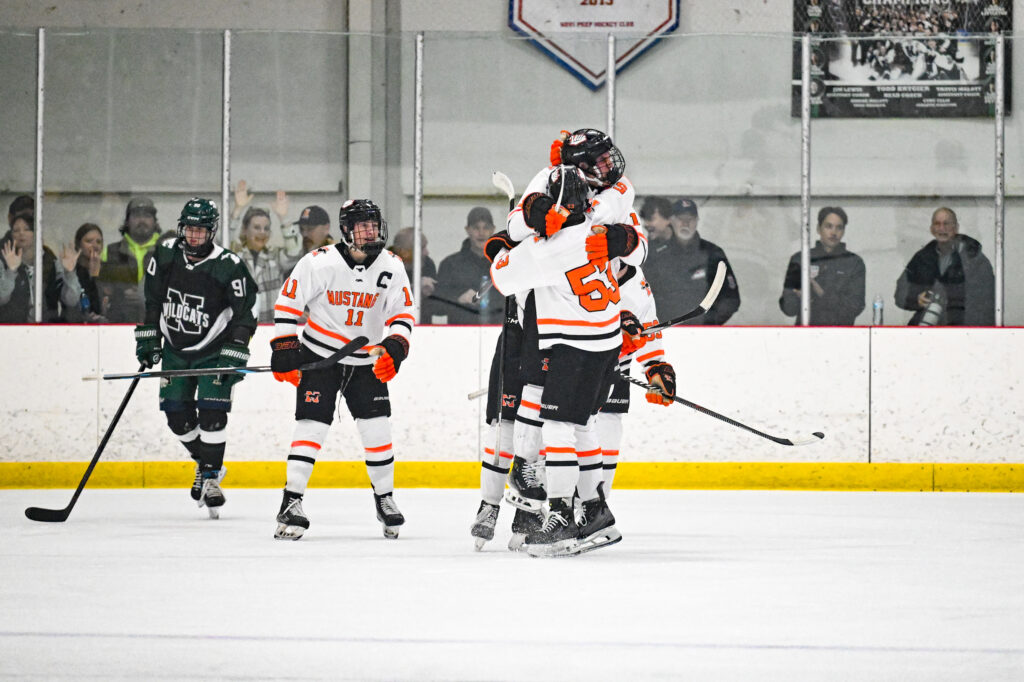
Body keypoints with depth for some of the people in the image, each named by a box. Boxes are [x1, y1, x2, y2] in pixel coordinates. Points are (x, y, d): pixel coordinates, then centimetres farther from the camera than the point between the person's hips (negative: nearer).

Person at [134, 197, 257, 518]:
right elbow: (151, 300, 7)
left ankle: (211, 478, -1)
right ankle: (205, 463, 27)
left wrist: (234, 357, -18)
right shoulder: (165, 255, -6)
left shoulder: (229, 266, -18)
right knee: (176, 414, 3)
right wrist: (147, 338, 4)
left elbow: (244, 315, -13)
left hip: (214, 350, -4)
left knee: (211, 411, -14)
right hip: (175, 348, 4)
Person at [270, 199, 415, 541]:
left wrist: (394, 348, -16)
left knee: (377, 428, -3)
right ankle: (290, 504, -8)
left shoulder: (391, 266, -4)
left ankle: (384, 497, 15)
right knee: (311, 426, -11)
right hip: (319, 357, -3)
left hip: (366, 362, 3)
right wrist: (284, 349, -10)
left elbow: (402, 313, 1)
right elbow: (287, 303, -7)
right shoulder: (319, 262, -14)